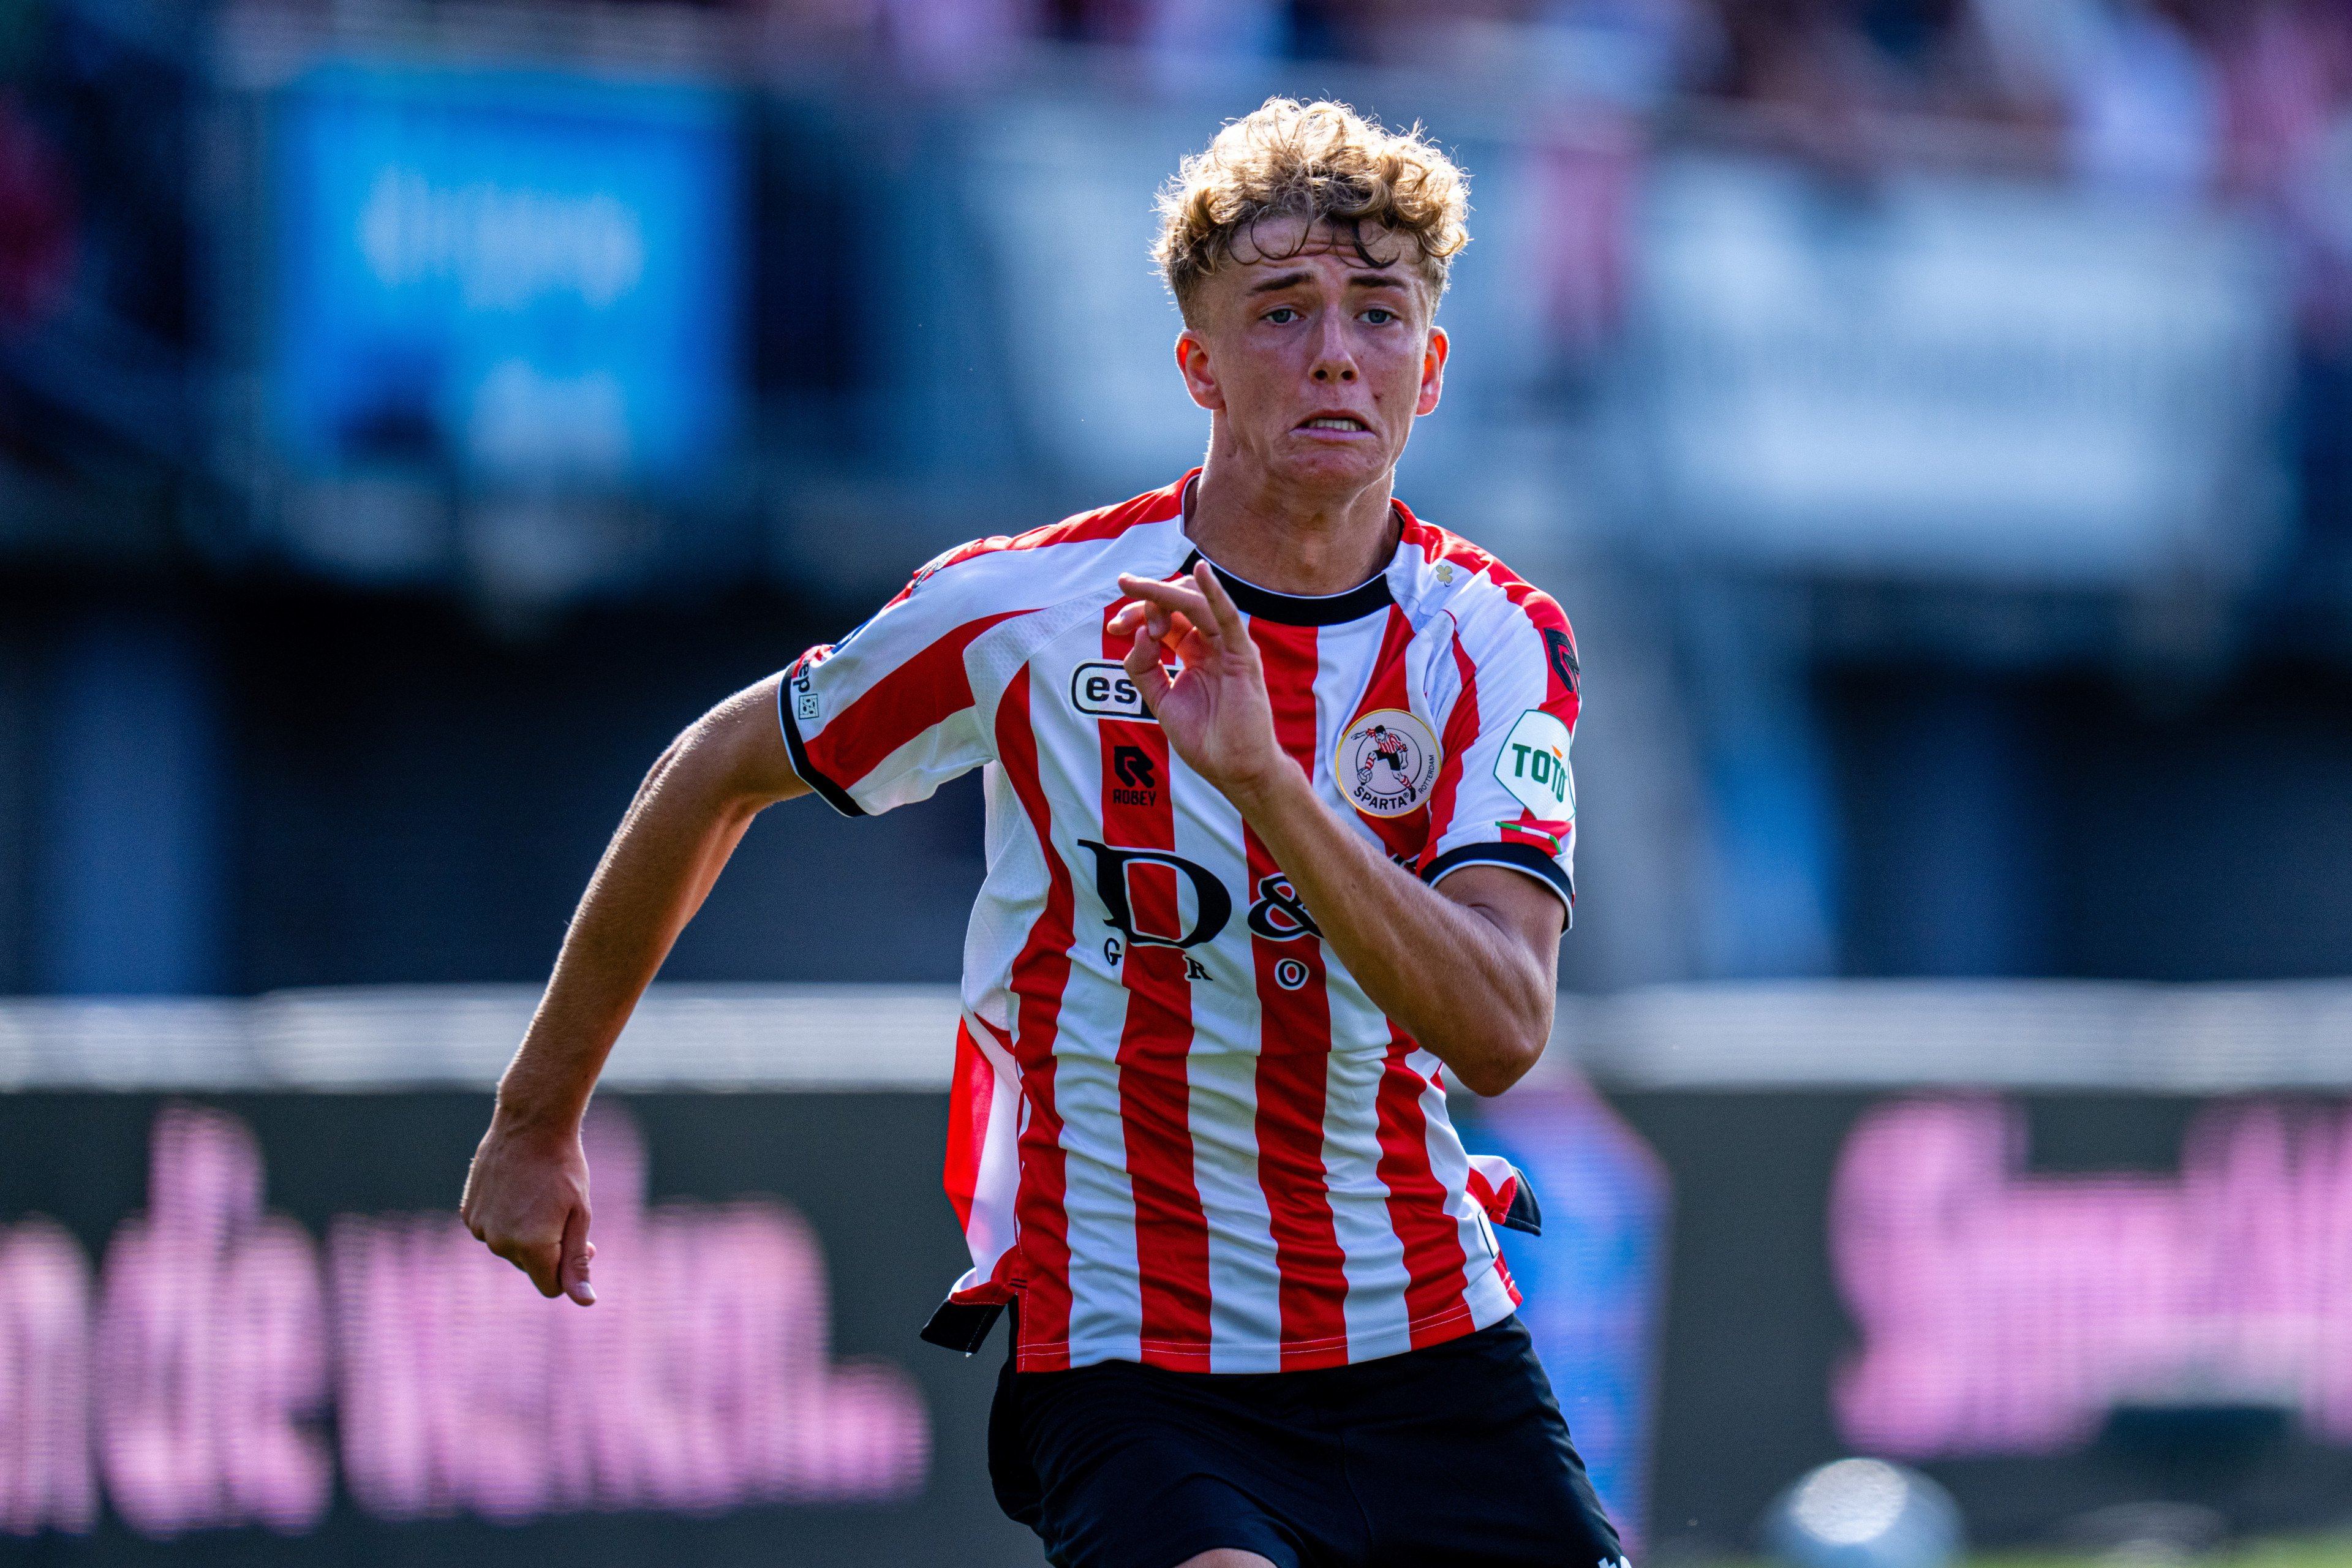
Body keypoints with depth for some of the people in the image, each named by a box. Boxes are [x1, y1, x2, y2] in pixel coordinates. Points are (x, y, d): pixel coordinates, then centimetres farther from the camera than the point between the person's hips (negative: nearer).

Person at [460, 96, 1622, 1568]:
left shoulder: (1500, 642, -3)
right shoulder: (1020, 609, -7)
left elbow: (1500, 1031, -18)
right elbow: (715, 775, 10)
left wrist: (1265, 779, -31)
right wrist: (537, 1122, 17)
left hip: (1436, 1363, 3)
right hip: (1129, 1374, -3)